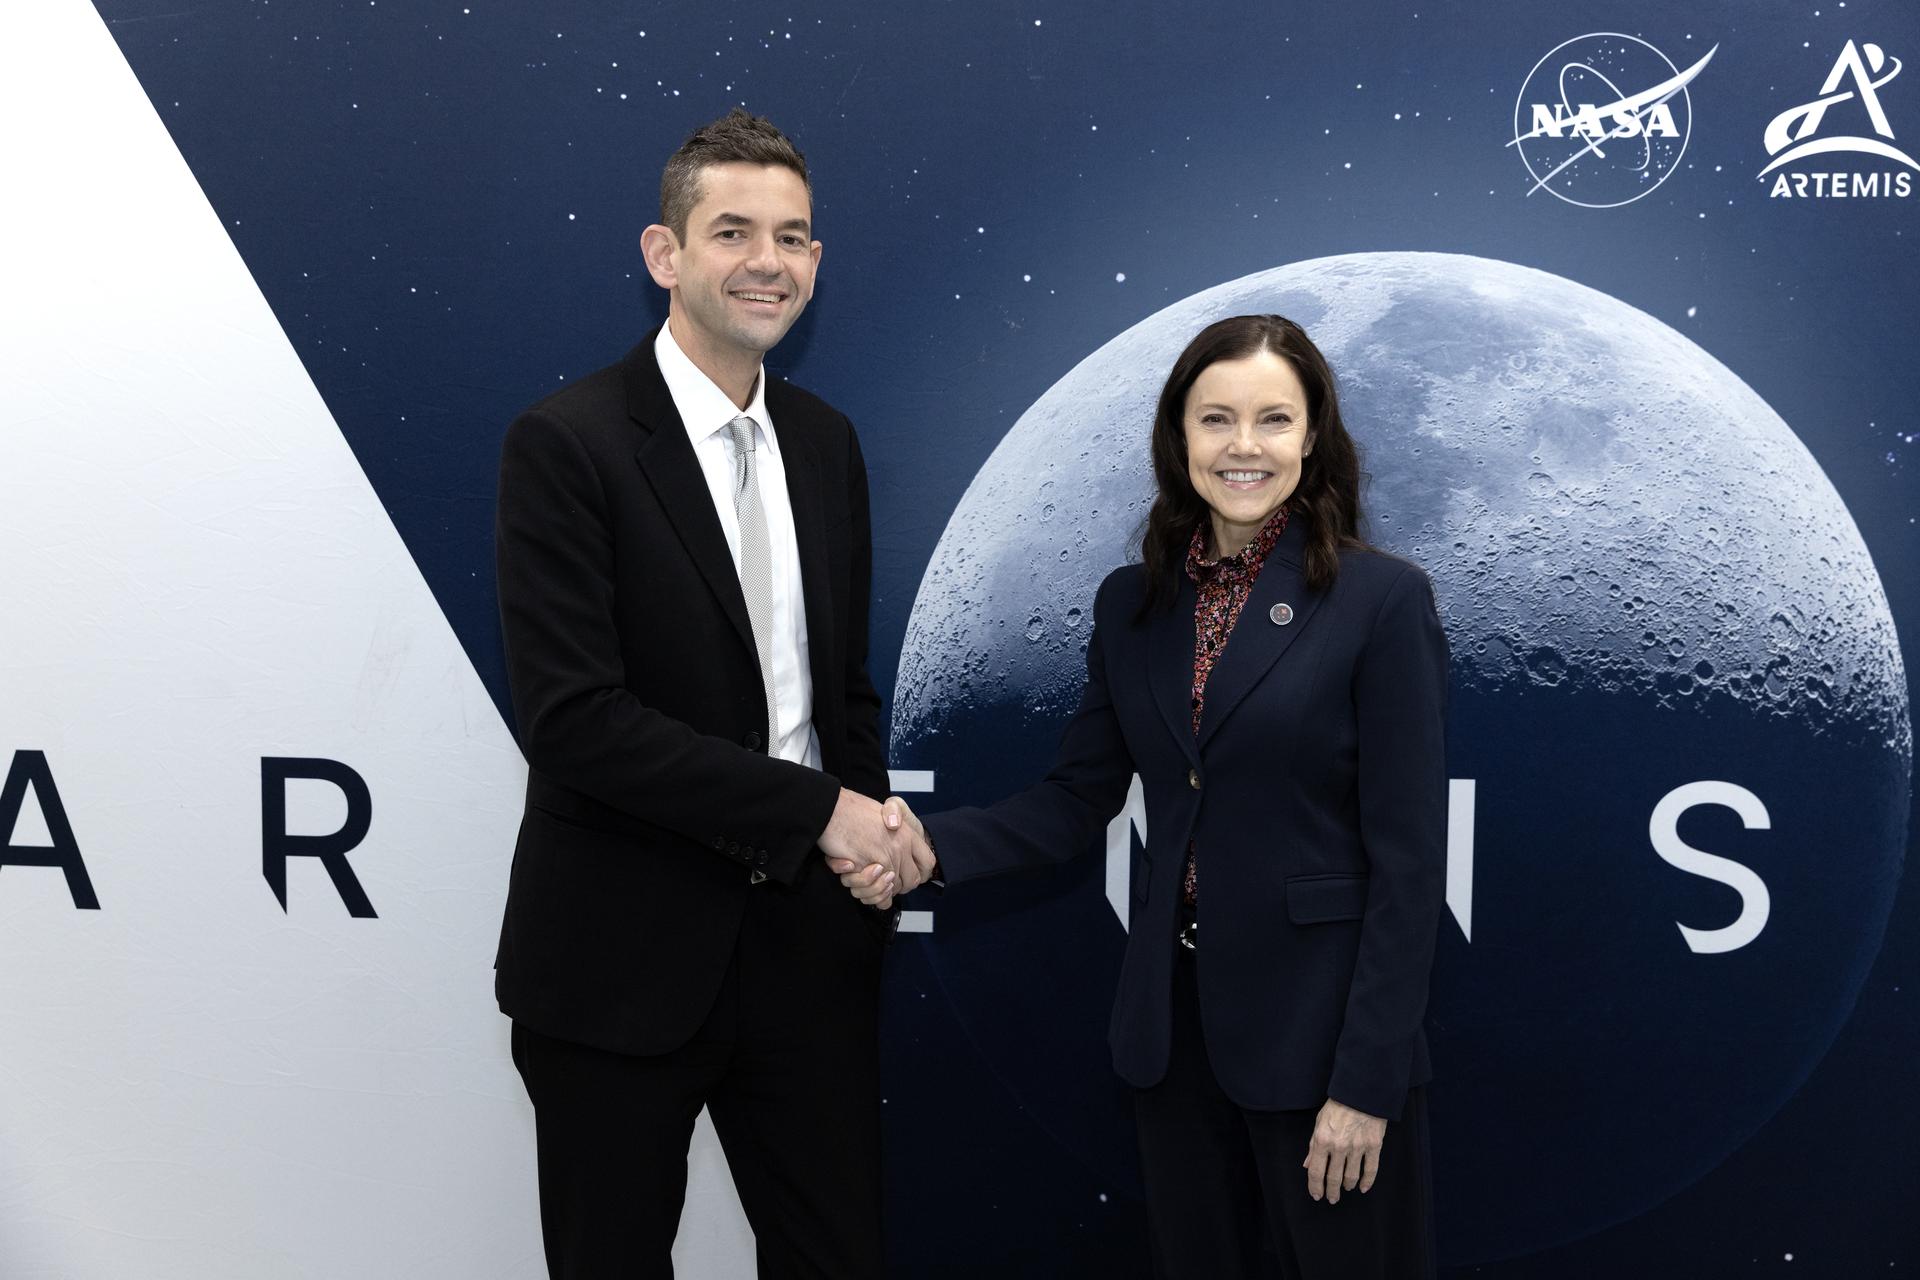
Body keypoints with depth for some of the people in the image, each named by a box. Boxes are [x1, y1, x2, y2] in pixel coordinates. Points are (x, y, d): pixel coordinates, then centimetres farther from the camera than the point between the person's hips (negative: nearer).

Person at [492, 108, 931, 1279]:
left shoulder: (826, 443, 7)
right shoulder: (566, 444, -12)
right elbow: (571, 718, -20)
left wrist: (874, 850, -3)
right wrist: (815, 811, -18)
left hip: (809, 946, 5)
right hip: (626, 960, -5)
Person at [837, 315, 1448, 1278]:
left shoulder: (1383, 600, -11)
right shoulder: (1132, 603, 4)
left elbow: (1408, 861, -12)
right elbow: (1077, 799, 6)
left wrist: (1369, 1080, -14)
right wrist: (931, 843, -12)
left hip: (1319, 1020, -4)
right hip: (1172, 1019, 5)